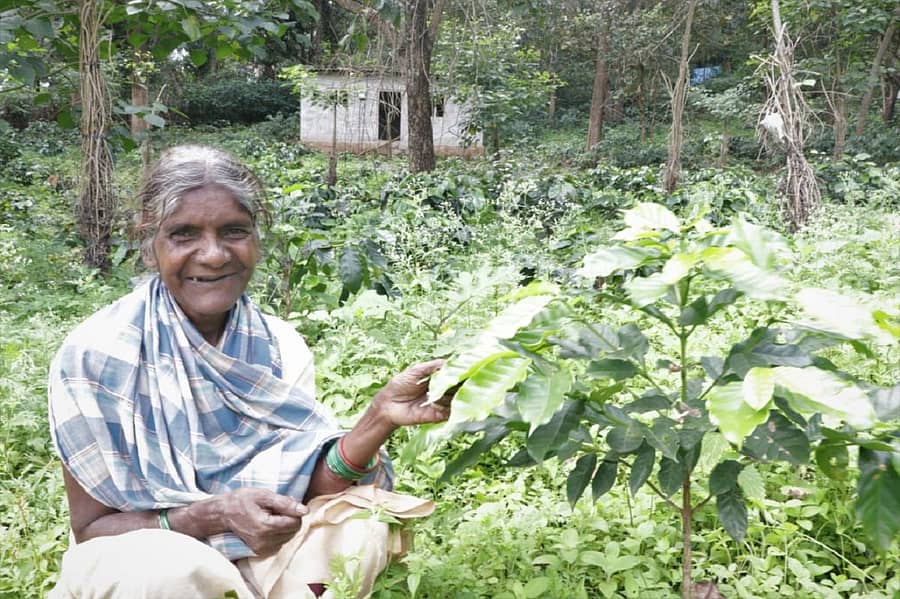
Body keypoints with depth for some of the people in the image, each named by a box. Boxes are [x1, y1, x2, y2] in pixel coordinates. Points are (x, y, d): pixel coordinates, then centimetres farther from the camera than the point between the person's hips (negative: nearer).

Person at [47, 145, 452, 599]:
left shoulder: (280, 348, -4)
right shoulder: (97, 352, -16)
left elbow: (303, 492, -11)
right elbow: (90, 529, -12)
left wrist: (381, 418, -28)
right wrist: (214, 514, -28)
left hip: (252, 561, 4)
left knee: (359, 526, -22)